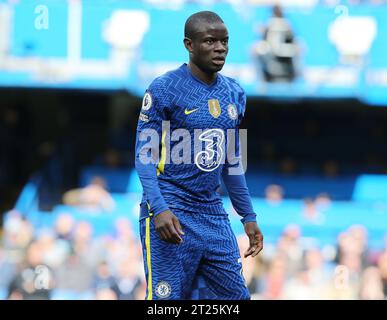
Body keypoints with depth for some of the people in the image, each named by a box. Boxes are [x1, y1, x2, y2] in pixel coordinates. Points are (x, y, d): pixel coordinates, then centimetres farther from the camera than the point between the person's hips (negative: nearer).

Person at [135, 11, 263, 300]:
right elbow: (144, 154, -10)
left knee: (235, 296, 5)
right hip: (170, 216, -7)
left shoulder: (235, 94, 12)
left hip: (214, 214, 7)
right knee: (167, 299, -8)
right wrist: (158, 209, -22)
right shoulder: (165, 89, -8)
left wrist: (249, 217, 20)